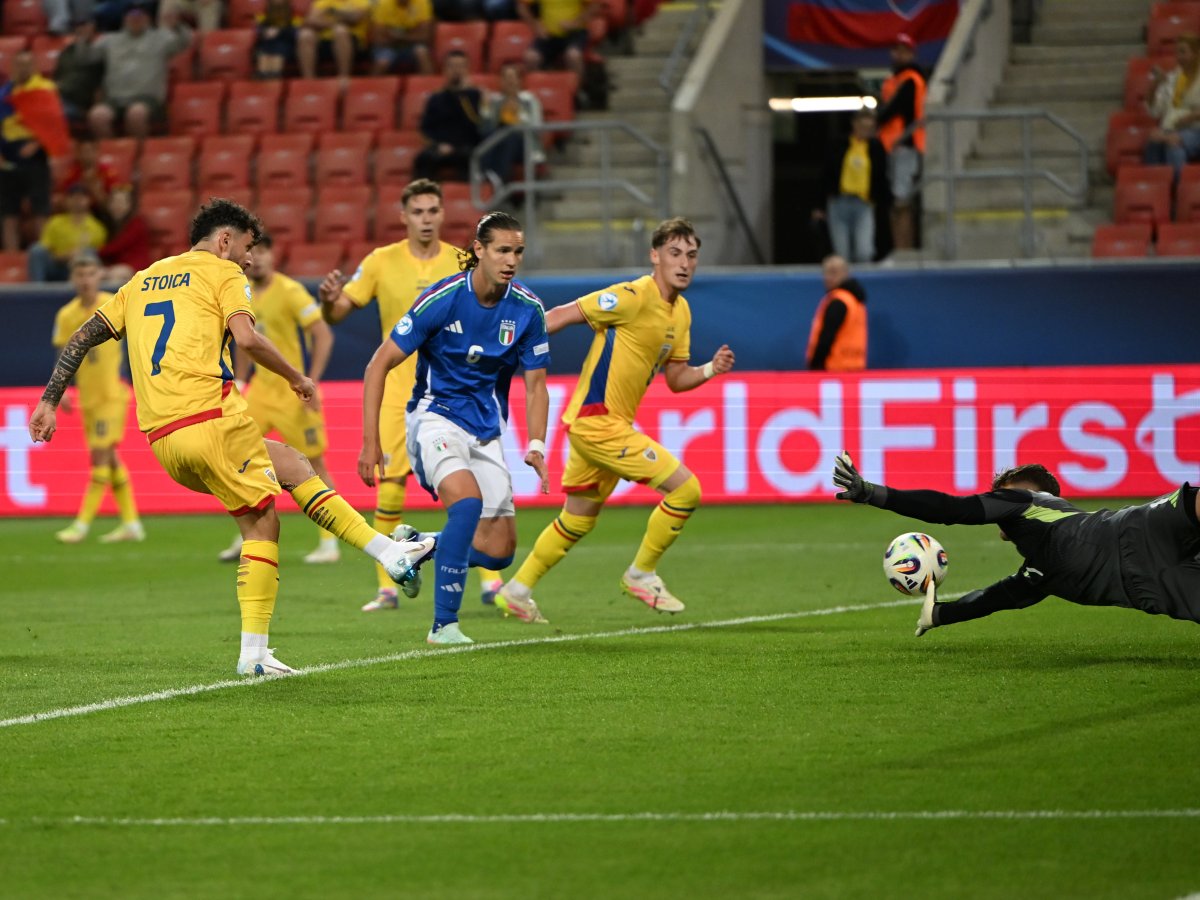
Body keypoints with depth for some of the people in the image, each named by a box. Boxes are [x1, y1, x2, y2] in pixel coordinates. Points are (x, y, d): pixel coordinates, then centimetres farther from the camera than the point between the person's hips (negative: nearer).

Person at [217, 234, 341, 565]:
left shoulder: (289, 291, -16)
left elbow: (324, 335, -18)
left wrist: (311, 383, -22)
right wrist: (239, 382, 15)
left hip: (294, 392, -7)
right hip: (262, 387, 7)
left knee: (314, 463, -1)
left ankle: (329, 544, 8)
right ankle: (246, 540, 10)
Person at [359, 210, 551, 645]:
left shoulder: (527, 310, -5)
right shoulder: (442, 299, -17)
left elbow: (535, 384, 5)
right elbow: (378, 365, -12)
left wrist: (536, 446, -12)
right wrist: (370, 442, -16)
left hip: (486, 430, 5)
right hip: (436, 417, -5)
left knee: (498, 552, -1)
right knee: (468, 502, -32)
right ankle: (443, 624, -23)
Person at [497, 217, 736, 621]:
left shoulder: (680, 312, 11)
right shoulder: (633, 297, -17)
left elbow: (676, 378, 17)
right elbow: (564, 314, -15)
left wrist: (710, 369, -2)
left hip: (613, 424, 10)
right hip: (596, 421, -10)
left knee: (578, 519, 20)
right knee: (686, 488, -12)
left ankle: (518, 590, 30)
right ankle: (642, 573, 2)